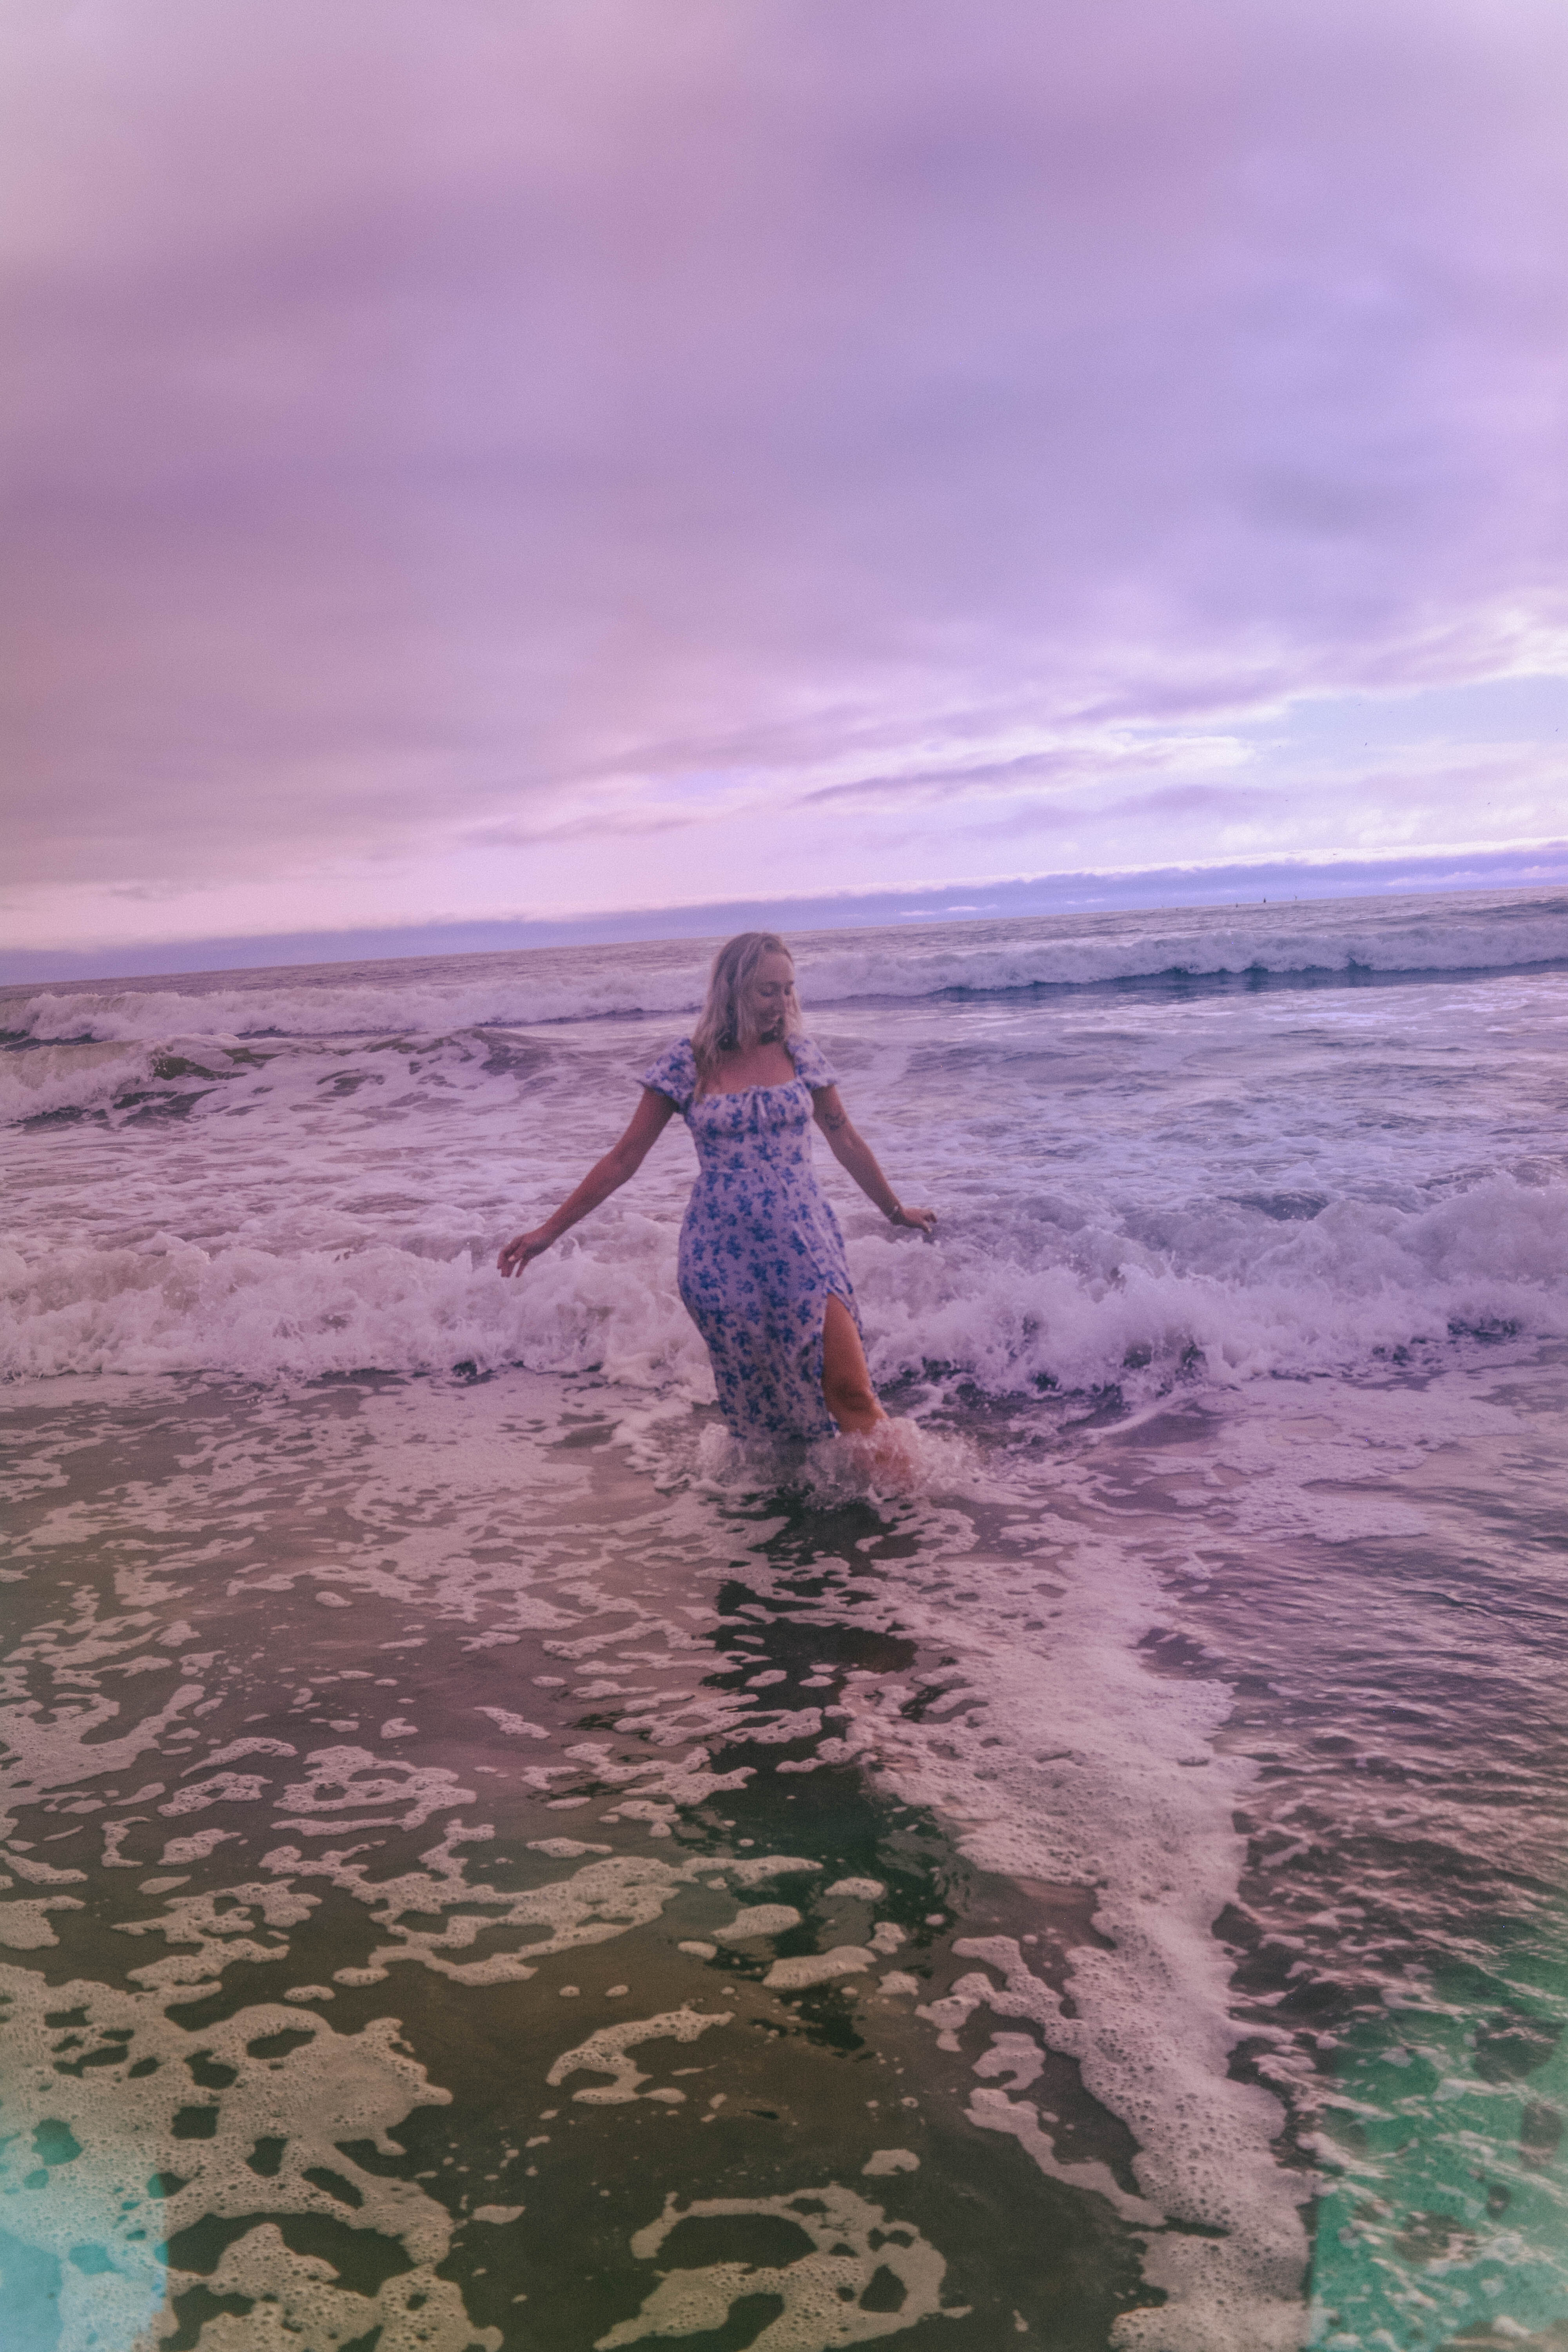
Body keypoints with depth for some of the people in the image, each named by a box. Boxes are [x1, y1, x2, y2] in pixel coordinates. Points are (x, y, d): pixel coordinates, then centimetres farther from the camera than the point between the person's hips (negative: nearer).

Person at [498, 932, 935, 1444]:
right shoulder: (688, 1063, -2)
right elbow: (623, 1159, 3)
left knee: (850, 1392, -9)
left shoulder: (799, 1054, 4)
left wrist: (896, 1211, 24)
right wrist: (550, 1230, 1)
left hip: (805, 1247, 1)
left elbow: (845, 1142, 16)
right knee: (757, 1406, 6)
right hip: (723, 1257, -1)